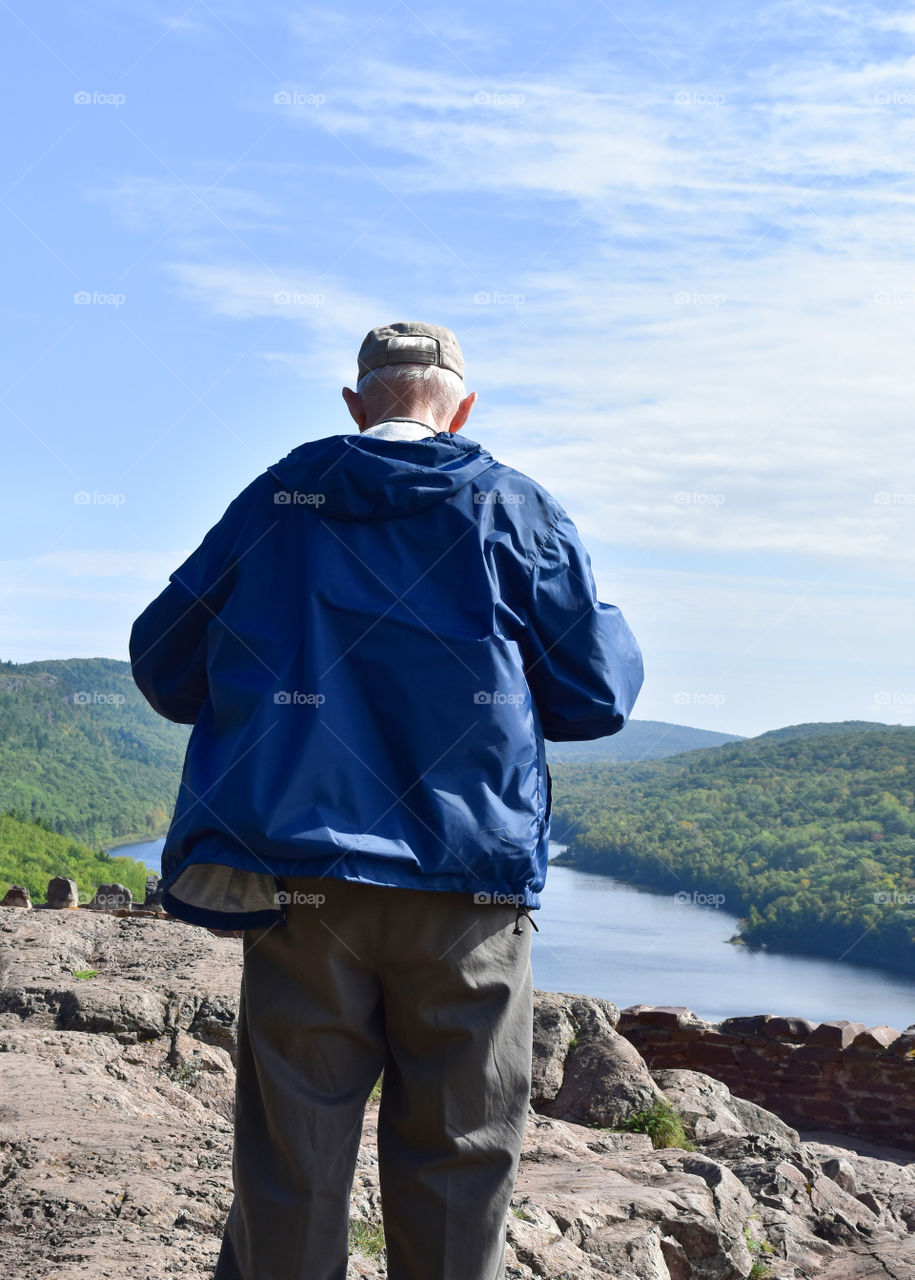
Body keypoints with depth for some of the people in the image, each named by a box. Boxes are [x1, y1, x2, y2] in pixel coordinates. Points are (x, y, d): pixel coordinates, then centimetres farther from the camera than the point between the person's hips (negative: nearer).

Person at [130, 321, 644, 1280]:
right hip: (467, 884, -1)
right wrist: (611, 627, 25)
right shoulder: (515, 513, 3)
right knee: (454, 1164, 8)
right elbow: (596, 696, 4)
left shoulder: (275, 501, 6)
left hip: (300, 885, 1)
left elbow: (164, 667, 11)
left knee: (290, 1165, 9)